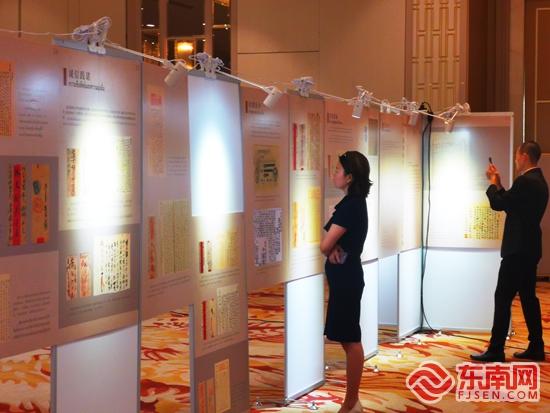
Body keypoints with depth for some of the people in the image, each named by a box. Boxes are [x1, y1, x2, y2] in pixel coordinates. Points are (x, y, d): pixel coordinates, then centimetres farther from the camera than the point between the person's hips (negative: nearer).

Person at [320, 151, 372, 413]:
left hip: (346, 278, -10)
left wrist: (332, 249, 4)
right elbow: (331, 243, 15)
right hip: (345, 276, 10)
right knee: (349, 340, 13)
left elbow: (325, 245, -18)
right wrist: (334, 249, -7)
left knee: (350, 341, -4)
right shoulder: (354, 203, 13)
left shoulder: (350, 206, -18)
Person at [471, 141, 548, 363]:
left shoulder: (525, 181, -18)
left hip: (518, 250, -10)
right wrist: (498, 184, 14)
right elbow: (510, 203, 18)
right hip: (530, 249, 10)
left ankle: (496, 350, -4)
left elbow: (498, 203, -15)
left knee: (503, 297, -6)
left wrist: (493, 183, 1)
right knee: (528, 297, 13)